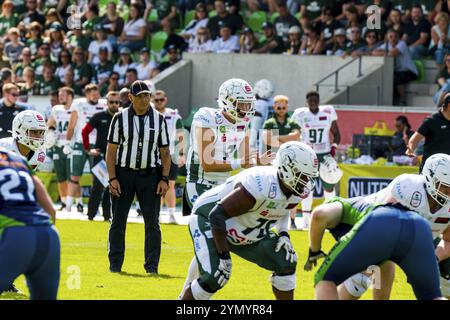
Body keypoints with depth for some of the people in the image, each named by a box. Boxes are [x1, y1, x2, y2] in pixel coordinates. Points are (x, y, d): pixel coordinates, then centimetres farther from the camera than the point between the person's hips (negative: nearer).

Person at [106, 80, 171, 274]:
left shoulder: (159, 119, 4)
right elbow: (111, 150, -1)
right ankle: (115, 264, 12)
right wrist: (112, 178, -9)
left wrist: (164, 179, -3)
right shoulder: (120, 118, -1)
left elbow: (164, 152, 7)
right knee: (118, 221, 3)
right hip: (124, 173, -1)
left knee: (152, 222, -1)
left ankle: (152, 265, 5)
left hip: (150, 175, 1)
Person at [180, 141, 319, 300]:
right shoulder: (261, 186, -38)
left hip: (247, 233, 8)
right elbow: (217, 215, -33)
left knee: (285, 263, 0)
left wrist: (283, 233, -4)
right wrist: (223, 255, -30)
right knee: (214, 277, -26)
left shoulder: (298, 190, -12)